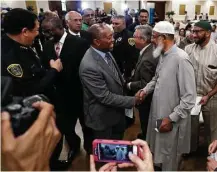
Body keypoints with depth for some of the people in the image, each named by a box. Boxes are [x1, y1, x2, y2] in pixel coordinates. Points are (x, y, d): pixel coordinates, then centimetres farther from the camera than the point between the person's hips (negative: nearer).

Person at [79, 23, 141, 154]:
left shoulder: (106, 52, -8)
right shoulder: (89, 66, -35)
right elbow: (105, 97, -30)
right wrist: (132, 101, -22)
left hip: (116, 110, 8)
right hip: (103, 116, -8)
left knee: (118, 140, 32)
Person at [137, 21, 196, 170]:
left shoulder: (181, 59, -24)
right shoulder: (163, 55, 5)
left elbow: (189, 98, -24)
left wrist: (171, 119, -21)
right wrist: (146, 90, 2)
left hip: (172, 121, -8)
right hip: (159, 114, 8)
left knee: (169, 161, 15)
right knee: (159, 155, 27)